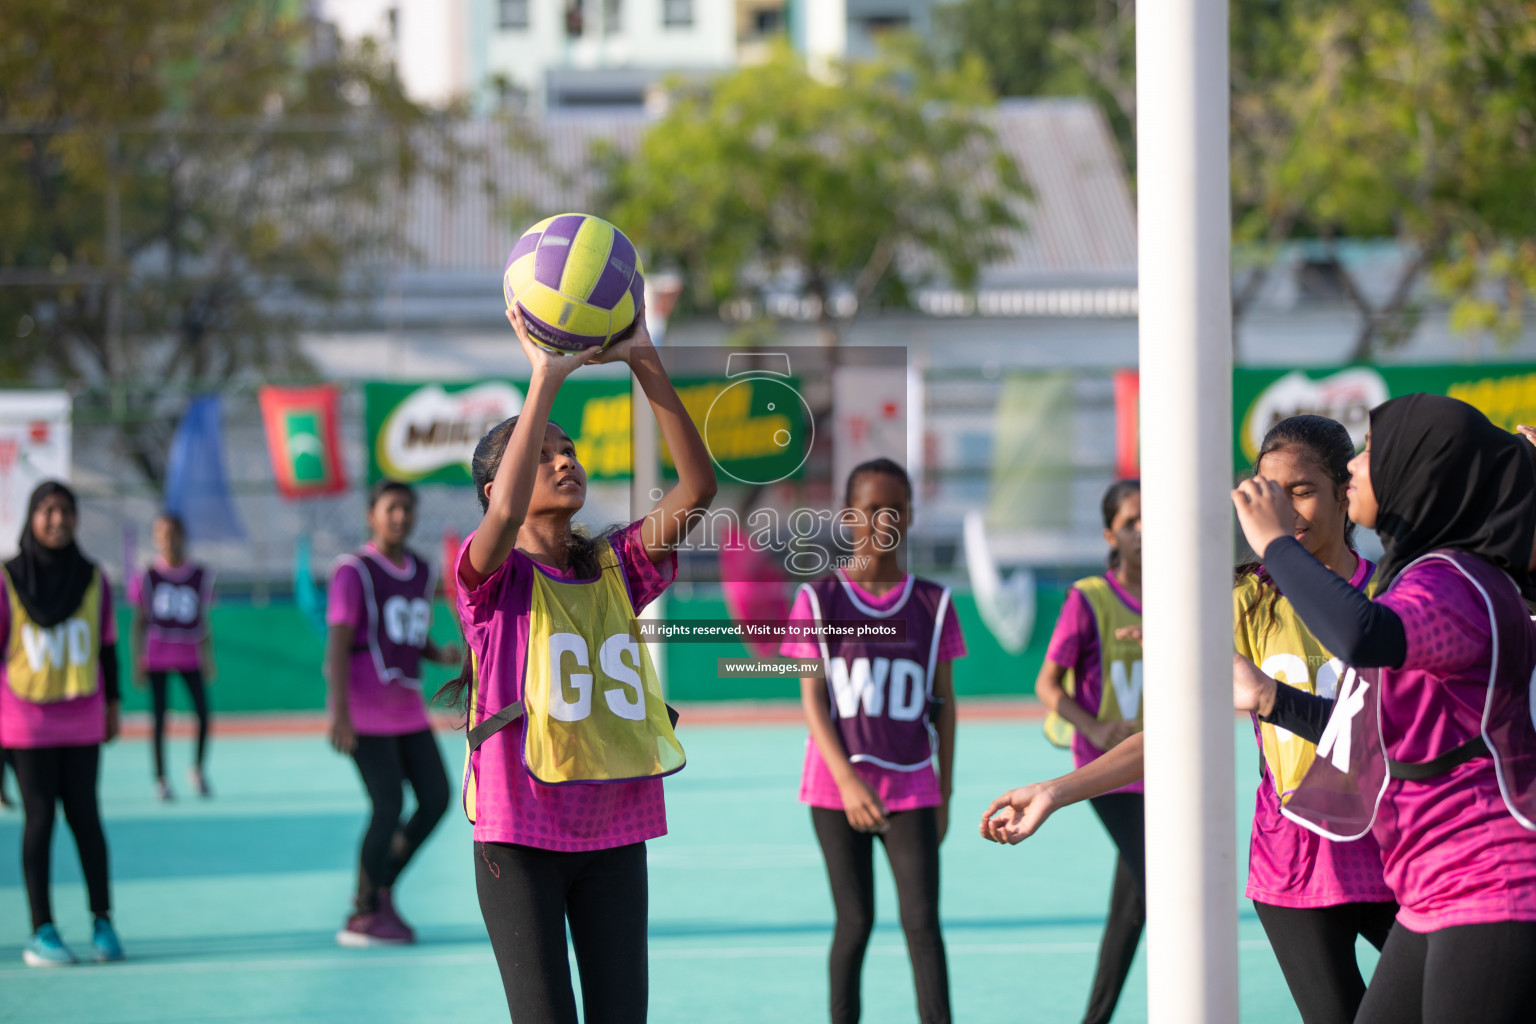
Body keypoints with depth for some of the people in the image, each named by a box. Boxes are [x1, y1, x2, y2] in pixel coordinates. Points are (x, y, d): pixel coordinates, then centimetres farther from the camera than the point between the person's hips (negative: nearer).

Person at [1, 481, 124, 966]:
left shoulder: (93, 577, 1)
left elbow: (107, 646, 9)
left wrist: (112, 705, 10)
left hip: (82, 721, 2)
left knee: (85, 817, 3)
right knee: (40, 820, -2)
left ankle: (103, 922, 12)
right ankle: (42, 933, 2)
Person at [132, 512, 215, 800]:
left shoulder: (200, 575, 4)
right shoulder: (148, 576, 0)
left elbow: (203, 621, 10)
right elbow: (139, 621, 4)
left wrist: (208, 658, 7)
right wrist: (138, 660, -1)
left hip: (190, 655, 1)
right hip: (157, 655, -1)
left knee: (202, 712, -7)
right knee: (159, 717, -1)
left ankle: (197, 770, 14)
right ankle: (160, 780, 7)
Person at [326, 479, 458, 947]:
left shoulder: (423, 572, 13)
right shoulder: (354, 571, -9)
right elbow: (337, 644, -14)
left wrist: (444, 655, -2)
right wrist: (339, 713, -22)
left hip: (407, 710, 7)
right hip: (364, 711, -7)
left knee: (437, 799, 2)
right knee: (389, 807, -10)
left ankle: (381, 888, 18)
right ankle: (363, 917, 2)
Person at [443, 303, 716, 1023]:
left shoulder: (616, 569, 8)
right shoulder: (494, 577, -5)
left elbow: (697, 486, -6)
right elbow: (507, 514, -29)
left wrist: (645, 363, -15)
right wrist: (546, 376, -28)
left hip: (615, 834, 5)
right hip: (521, 834, -4)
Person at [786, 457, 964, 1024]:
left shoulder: (932, 604, 4)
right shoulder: (818, 600, -1)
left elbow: (943, 703, 8)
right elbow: (813, 699, -5)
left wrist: (943, 794, 8)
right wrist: (848, 781, -16)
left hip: (911, 788, 1)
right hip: (838, 786, -1)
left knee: (922, 920, -7)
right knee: (855, 920, 2)